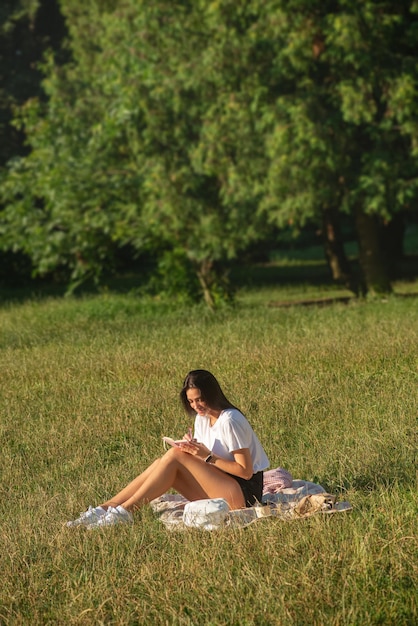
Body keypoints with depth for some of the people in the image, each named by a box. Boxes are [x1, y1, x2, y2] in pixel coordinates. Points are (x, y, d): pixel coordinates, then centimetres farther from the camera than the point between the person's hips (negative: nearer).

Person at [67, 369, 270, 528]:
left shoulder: (230, 421, -16)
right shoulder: (202, 418, 10)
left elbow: (245, 471, -17)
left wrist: (207, 456, -19)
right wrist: (194, 449, -13)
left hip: (243, 493, -8)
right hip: (221, 487, 8)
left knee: (175, 455, -20)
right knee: (161, 464, -9)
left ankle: (125, 511, -21)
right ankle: (104, 509, -16)